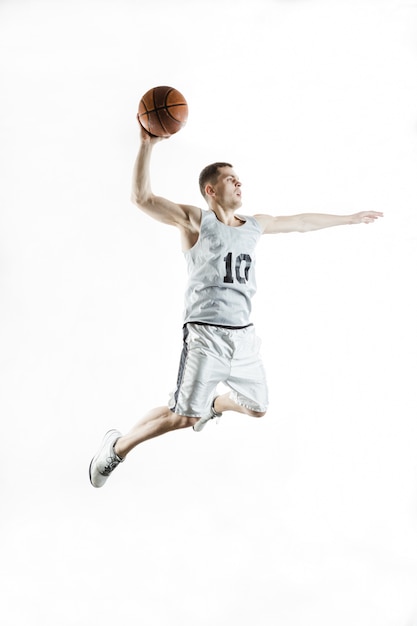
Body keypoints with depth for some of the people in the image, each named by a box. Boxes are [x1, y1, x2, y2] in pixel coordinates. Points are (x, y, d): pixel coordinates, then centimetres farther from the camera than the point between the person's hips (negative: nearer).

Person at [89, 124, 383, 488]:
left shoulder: (254, 226, 15)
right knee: (185, 417, -12)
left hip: (244, 334, 7)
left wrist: (349, 218, 35)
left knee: (257, 407, 17)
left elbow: (302, 222, 27)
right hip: (207, 334, -7)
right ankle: (117, 447, 6)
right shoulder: (195, 220, -4)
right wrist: (147, 146, -23)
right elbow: (143, 198, -15)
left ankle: (215, 404, 50)